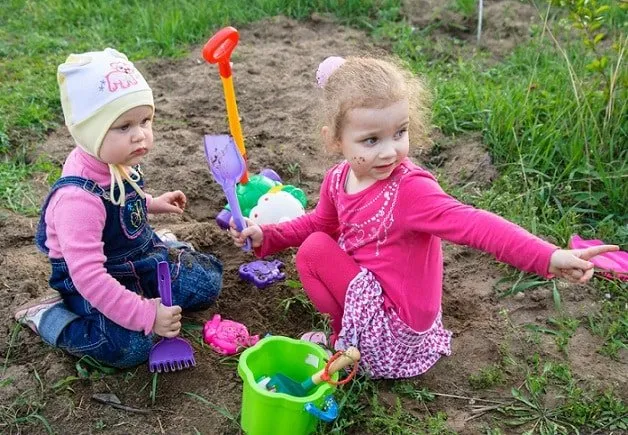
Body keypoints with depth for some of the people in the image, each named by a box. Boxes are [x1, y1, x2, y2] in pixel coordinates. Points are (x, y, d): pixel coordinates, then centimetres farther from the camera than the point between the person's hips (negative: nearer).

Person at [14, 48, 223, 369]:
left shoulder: (121, 161, -10)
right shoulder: (79, 198, -36)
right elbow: (88, 276, -37)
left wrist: (150, 203, 14)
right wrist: (147, 315, -34)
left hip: (141, 256, 7)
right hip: (93, 284, -7)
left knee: (207, 281, 3)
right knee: (131, 346, -28)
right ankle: (48, 316, -6)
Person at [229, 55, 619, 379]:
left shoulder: (410, 190, -28)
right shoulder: (338, 179, -4)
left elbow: (473, 224, -41)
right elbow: (318, 222, 17)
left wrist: (548, 257, -54)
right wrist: (266, 236, 5)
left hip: (396, 326, -8)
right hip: (371, 288, 8)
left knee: (315, 250, -13)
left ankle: (347, 341, 6)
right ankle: (353, 329, 14)